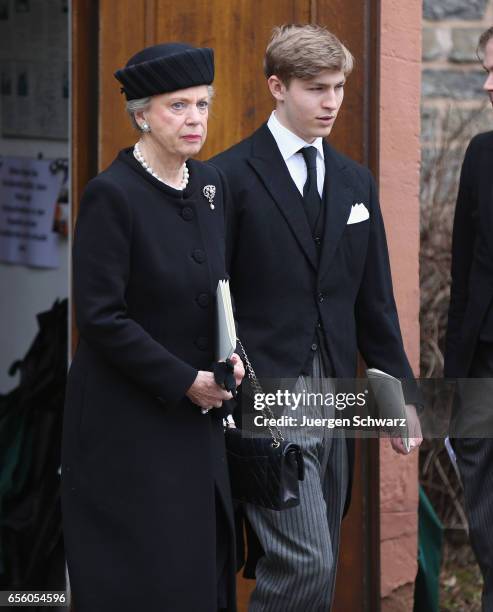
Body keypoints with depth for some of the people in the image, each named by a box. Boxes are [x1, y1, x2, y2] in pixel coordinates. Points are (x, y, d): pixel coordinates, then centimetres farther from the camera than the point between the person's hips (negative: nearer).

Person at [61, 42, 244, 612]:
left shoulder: (210, 184, 7)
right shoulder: (111, 194, -15)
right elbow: (100, 318, -17)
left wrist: (231, 353, -1)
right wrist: (185, 381, -15)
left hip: (195, 418, 7)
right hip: (128, 422, -7)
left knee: (205, 564, 9)